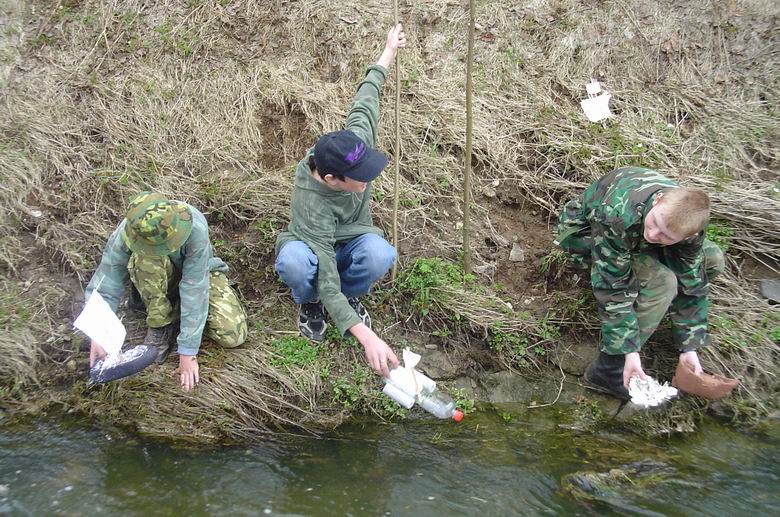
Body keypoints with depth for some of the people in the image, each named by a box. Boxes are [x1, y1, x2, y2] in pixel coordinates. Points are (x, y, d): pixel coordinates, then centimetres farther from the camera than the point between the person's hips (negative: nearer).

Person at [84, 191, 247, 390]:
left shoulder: (194, 228, -39)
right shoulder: (125, 235, -32)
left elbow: (194, 290, -37)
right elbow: (104, 286, -25)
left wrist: (187, 351, -35)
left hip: (199, 274, -1)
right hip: (160, 280, 1)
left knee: (232, 336, -21)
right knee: (144, 260, -35)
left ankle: (179, 309, 7)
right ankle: (160, 325, -12)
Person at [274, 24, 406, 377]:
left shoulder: (356, 139, -27)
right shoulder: (311, 206, -38)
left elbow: (365, 99, -6)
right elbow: (326, 277, -41)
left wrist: (389, 51, 10)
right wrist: (367, 338, -50)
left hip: (351, 243, 3)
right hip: (315, 247, -3)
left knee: (380, 254, -35)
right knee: (294, 262, -41)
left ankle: (352, 293, 1)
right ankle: (309, 304, -3)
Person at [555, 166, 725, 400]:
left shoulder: (686, 222, -26)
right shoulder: (617, 216, -43)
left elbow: (691, 284, -15)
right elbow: (613, 289, -36)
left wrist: (689, 347, -17)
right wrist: (630, 351, -34)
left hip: (636, 238, 5)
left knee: (712, 259, -11)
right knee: (661, 282, -31)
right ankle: (608, 369, -21)